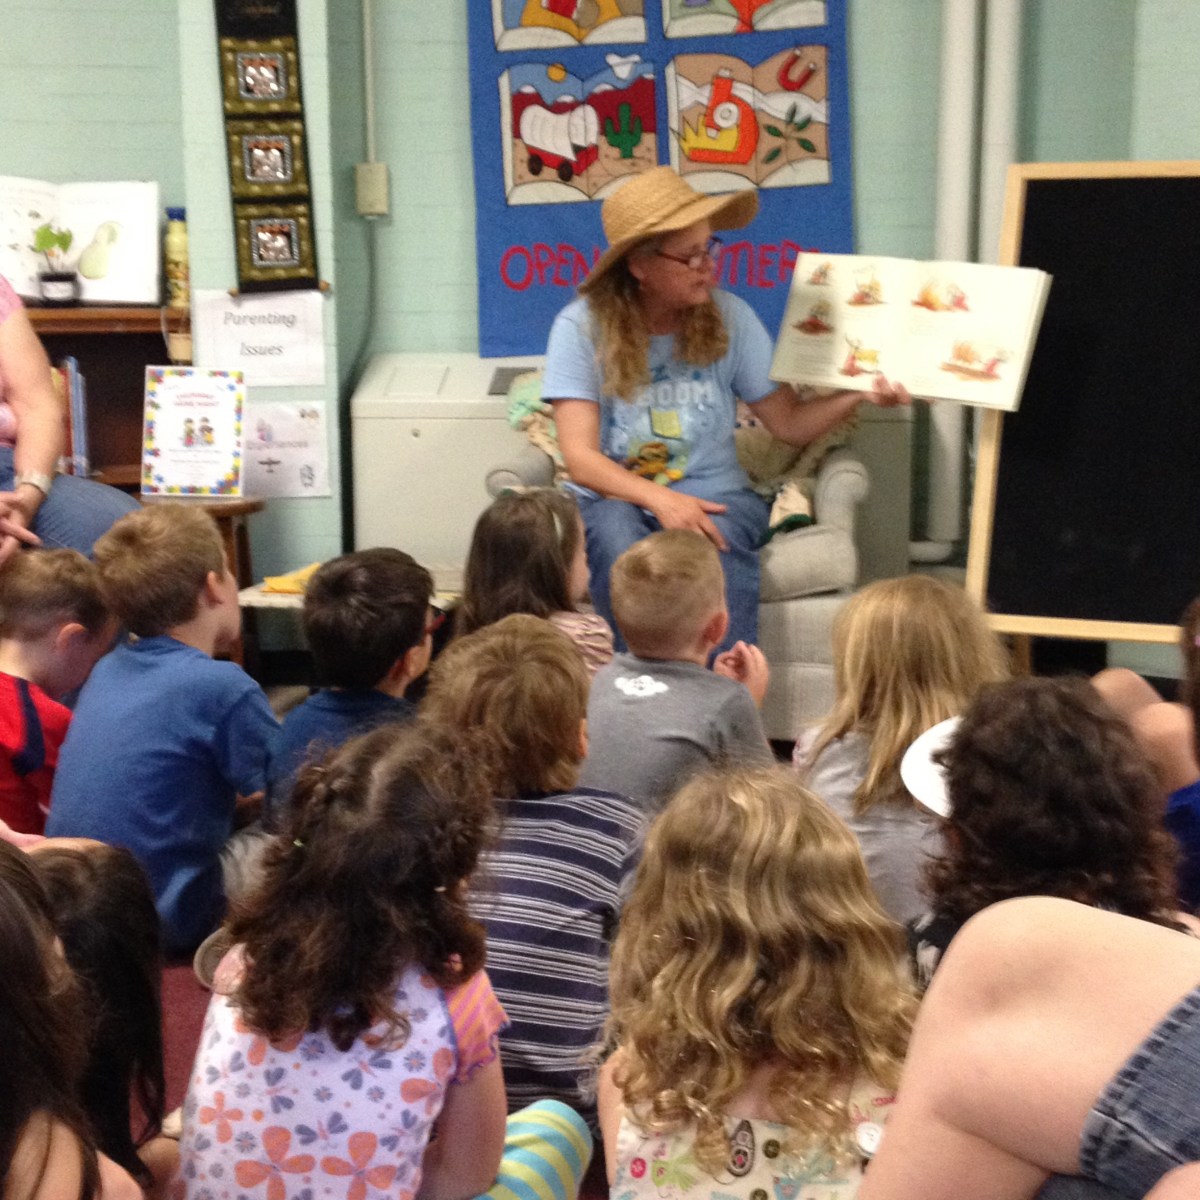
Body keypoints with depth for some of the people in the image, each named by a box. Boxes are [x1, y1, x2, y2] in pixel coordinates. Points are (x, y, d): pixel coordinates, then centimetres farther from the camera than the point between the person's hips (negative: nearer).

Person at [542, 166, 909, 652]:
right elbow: (581, 459, -12)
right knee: (614, 530, -35)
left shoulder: (728, 316, 2)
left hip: (712, 495, 2)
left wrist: (859, 394, -15)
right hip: (617, 497, -1)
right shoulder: (581, 326, -6)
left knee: (719, 540, -33)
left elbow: (790, 423, 3)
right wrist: (658, 499, -27)